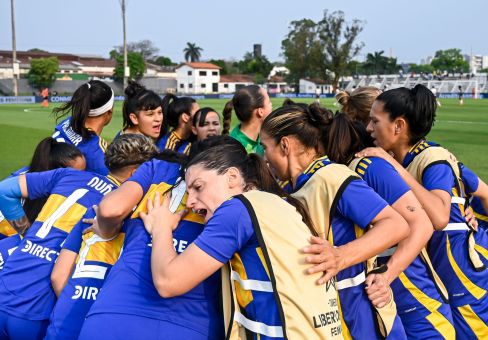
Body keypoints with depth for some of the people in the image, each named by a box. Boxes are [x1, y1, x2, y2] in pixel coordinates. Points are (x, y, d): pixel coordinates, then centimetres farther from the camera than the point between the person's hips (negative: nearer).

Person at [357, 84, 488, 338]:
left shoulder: (433, 158, -19)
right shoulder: (393, 159, 3)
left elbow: (439, 218, -38)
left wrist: (393, 165, -32)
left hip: (465, 278, -7)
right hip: (433, 276, 7)